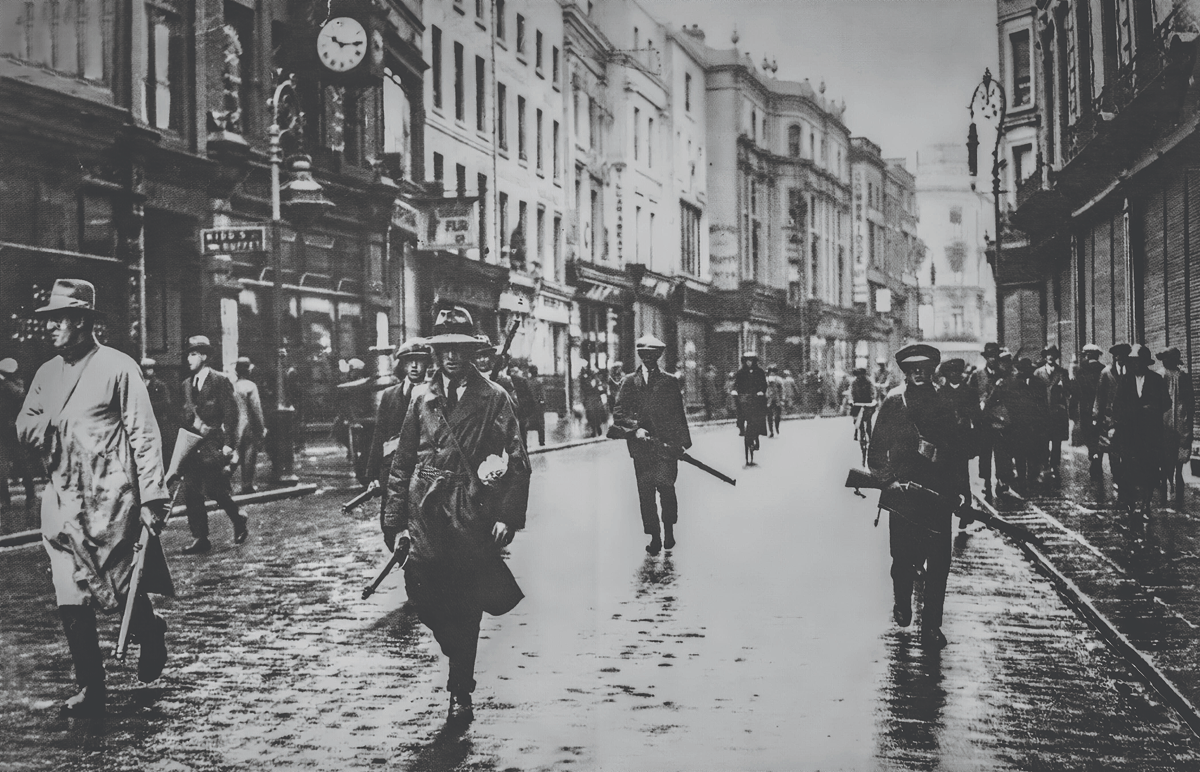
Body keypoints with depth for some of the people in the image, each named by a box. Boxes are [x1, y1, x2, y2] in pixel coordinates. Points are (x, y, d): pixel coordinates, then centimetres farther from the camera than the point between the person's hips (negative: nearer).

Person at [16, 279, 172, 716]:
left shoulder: (117, 368, -5)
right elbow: (24, 427, 16)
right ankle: (90, 689, 10)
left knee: (120, 589, 2)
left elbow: (144, 435, -7)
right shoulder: (47, 373, 13)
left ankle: (150, 633, 34)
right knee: (70, 602, 2)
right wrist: (43, 427, -9)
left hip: (111, 502, -5)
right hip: (62, 503, 5)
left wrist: (153, 498, -11)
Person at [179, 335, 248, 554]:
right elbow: (185, 415, 18)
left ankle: (239, 522, 17)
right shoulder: (187, 384, 15)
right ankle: (200, 539, 6)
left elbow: (231, 413, -6)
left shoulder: (220, 381, -3)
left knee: (214, 489, -9)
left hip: (214, 446, -6)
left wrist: (228, 444, -12)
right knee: (191, 493, 0)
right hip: (192, 446, 6)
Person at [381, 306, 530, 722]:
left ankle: (461, 691, 18)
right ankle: (461, 665, 22)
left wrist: (507, 516, -10)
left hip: (473, 516, -2)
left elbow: (517, 462, -1)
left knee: (466, 609, 3)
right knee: (425, 601, -6)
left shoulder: (494, 398, 2)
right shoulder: (422, 398, 9)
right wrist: (395, 522, 4)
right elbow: (402, 463, 10)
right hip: (425, 515, 2)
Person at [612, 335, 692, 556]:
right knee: (645, 493, 1)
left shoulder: (670, 381, 10)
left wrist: (684, 442, 3)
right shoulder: (629, 382, 9)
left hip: (667, 443, -1)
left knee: (665, 486, -10)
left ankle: (669, 529, 11)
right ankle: (654, 537, 10)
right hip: (641, 445, 1)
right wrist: (635, 428, -12)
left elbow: (679, 413, 10)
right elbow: (618, 414, 4)